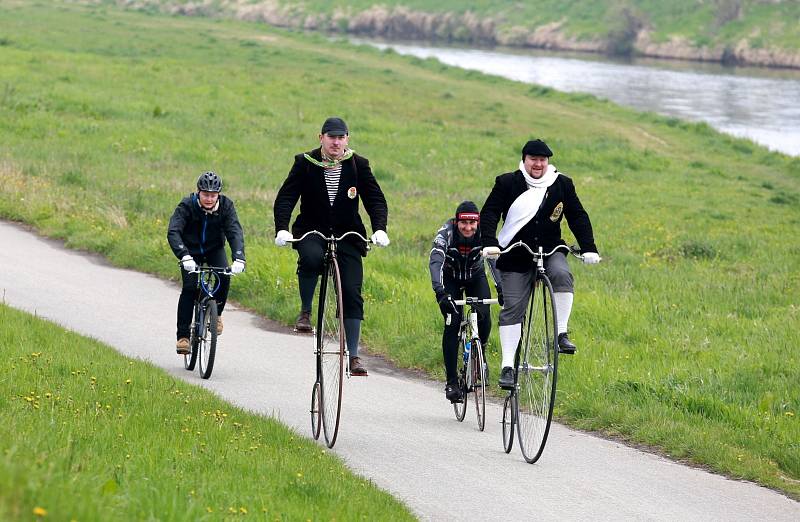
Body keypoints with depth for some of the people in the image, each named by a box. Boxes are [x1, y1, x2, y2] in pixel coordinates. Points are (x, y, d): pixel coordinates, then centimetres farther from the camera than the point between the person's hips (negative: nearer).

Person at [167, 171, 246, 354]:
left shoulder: (226, 205, -20)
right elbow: (173, 232, -36)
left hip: (214, 249, 1)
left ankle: (216, 314, -2)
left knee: (224, 277, -26)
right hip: (191, 250, -1)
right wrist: (185, 256, -53)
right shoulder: (187, 205, -25)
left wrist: (238, 258, -46)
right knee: (189, 288, -19)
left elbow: (235, 232, -29)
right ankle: (183, 336, -12)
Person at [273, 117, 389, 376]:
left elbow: (376, 199, -2)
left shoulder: (358, 165, 0)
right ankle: (305, 312, -14)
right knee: (311, 257, -37)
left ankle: (354, 355, -5)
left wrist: (379, 229, -20)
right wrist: (282, 229, -25)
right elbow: (286, 197, -9)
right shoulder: (305, 163, -3)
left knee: (352, 294, -9)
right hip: (312, 230, -1)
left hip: (347, 234, 1)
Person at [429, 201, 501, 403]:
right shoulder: (446, 233, -31)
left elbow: (494, 260, -37)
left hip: (475, 276, 2)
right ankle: (452, 382, -13)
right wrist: (440, 292, -58)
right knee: (452, 323, -17)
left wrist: (501, 288, -53)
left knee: (484, 316, -22)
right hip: (450, 279, -2)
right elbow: (435, 263, -42)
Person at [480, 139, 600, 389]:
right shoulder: (507, 183, -2)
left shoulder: (562, 185, 3)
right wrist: (489, 243, -22)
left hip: (551, 250, 1)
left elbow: (578, 217, 4)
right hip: (516, 256, -1)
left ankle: (561, 333, -25)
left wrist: (588, 248, -7)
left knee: (561, 274, -32)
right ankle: (508, 366, -4)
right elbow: (489, 213, -6)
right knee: (512, 309, -7)